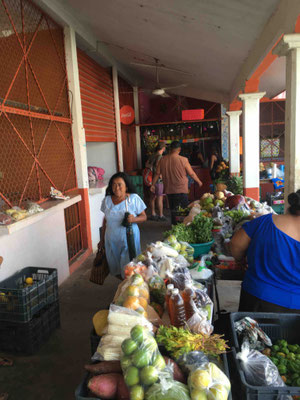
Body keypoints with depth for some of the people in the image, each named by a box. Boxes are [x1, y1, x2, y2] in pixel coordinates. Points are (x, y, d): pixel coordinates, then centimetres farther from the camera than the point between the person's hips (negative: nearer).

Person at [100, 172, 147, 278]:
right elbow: (105, 220, 11)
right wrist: (102, 239, 16)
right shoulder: (107, 200, 1)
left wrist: (133, 219, -26)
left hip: (129, 238, -3)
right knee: (115, 267, 14)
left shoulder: (134, 198, -9)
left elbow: (144, 217, -4)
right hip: (111, 240, 4)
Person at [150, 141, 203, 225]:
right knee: (183, 210, 8)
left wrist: (153, 185, 17)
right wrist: (199, 181, 11)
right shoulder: (183, 160, -12)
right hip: (181, 190, -4)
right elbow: (191, 173, -4)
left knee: (173, 209, 16)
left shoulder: (163, 160, -1)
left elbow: (157, 174, 5)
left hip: (169, 190, 4)